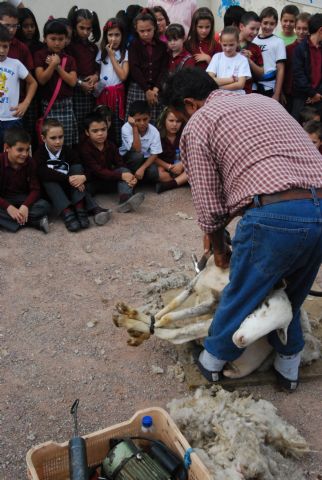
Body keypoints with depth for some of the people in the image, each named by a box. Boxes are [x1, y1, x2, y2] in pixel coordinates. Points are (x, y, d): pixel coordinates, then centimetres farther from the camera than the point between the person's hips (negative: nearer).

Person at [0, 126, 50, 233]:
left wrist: (25, 205, -29)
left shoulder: (29, 162, -8)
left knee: (44, 205, -25)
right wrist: (9, 207, -32)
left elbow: (35, 189, -10)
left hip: (22, 199, 2)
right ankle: (36, 222, -31)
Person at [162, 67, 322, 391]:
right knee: (291, 296, 28)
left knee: (240, 297, 17)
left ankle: (213, 359, 40)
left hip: (275, 216, -6)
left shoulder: (197, 125, 6)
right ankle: (288, 365, 46)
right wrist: (217, 230, 35)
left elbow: (209, 204, 4)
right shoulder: (263, 101, 27)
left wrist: (219, 249, 24)